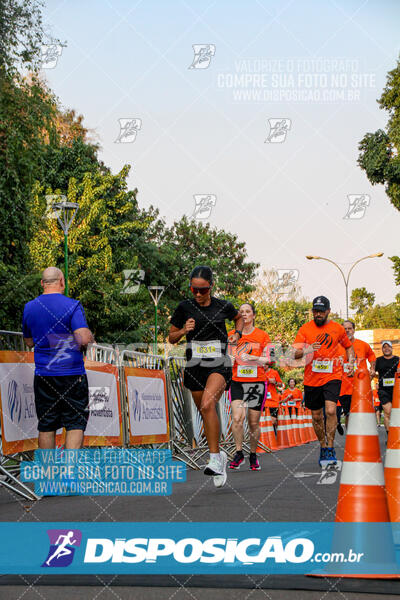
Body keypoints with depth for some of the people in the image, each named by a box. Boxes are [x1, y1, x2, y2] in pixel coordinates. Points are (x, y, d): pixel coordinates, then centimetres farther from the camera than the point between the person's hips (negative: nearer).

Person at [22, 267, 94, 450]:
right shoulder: (72, 306, -9)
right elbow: (84, 339, -18)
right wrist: (90, 336, 3)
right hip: (72, 375, -4)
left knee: (46, 427, 9)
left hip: (43, 375, 4)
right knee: (76, 425, 0)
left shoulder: (29, 308, 7)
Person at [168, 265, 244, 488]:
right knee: (205, 413, 10)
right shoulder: (184, 307, 0)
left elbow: (239, 318, 23)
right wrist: (184, 330, -12)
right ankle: (220, 456, 30)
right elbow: (171, 338, 8)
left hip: (219, 365, -3)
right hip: (194, 367, 3)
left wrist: (237, 333, 5)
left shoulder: (223, 306, 0)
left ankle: (214, 459, -26)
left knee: (207, 405, -27)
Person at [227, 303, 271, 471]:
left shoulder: (262, 336, 5)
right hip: (237, 381, 0)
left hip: (257, 382, 0)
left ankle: (253, 455, 18)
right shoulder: (231, 335, 9)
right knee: (237, 417, -18)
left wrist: (252, 358, -16)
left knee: (254, 422, 3)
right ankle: (239, 453, -8)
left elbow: (267, 359, 1)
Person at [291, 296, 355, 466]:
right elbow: (295, 353, -5)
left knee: (330, 410, -19)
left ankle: (330, 449, -12)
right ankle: (323, 447, 27)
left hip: (332, 376, -1)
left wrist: (350, 362, 5)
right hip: (311, 379, 1)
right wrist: (307, 350, -25)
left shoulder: (337, 328, 5)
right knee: (316, 416, 10)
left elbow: (348, 346, 22)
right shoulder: (305, 329, 1)